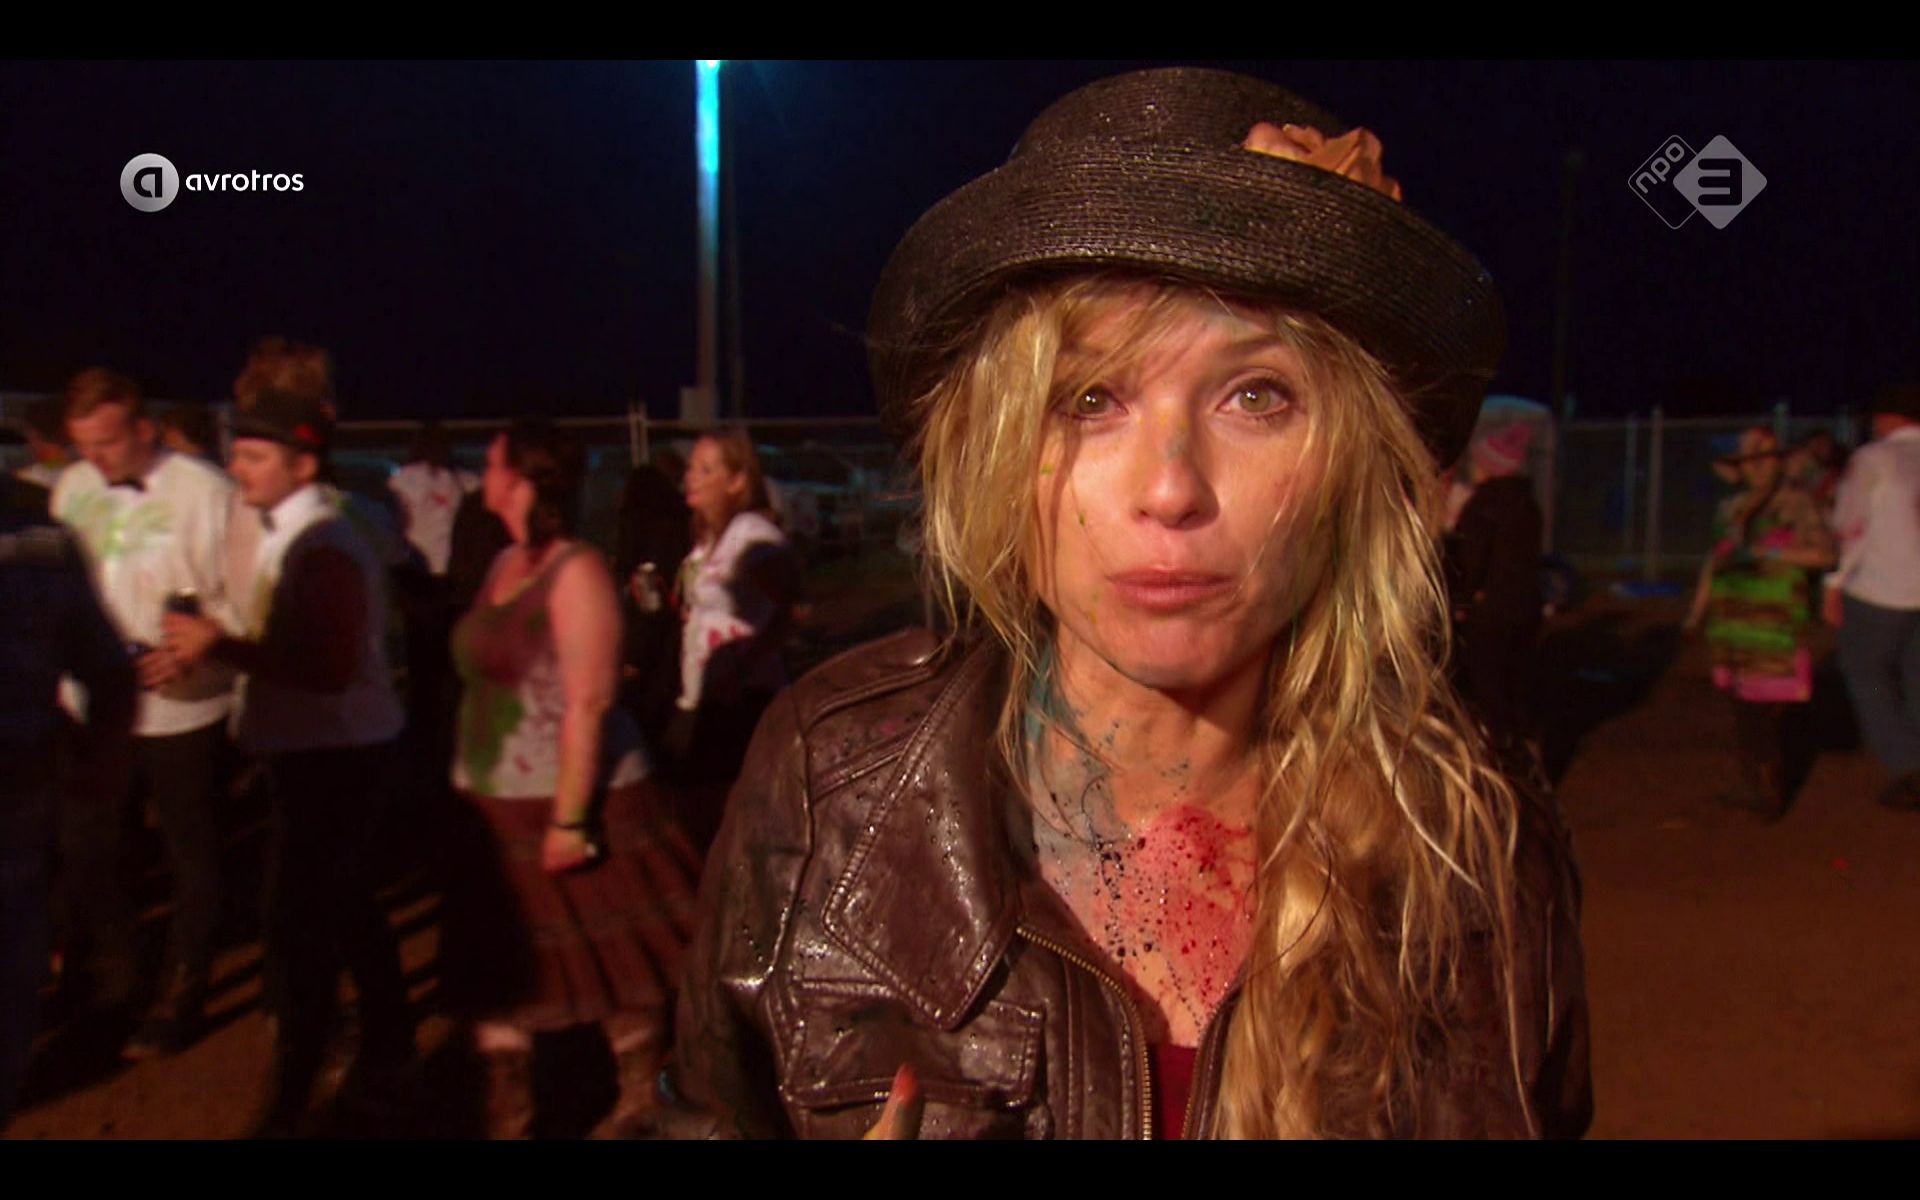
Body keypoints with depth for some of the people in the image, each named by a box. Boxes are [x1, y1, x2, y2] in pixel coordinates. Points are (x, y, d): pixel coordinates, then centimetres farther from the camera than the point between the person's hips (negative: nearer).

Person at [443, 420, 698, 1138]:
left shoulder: (576, 571, -14)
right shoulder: (504, 564, 9)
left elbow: (587, 704, -19)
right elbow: (482, 680, 12)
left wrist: (570, 818, -22)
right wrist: (468, 789, 10)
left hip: (573, 801, -7)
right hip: (497, 806, 8)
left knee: (613, 965, 7)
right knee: (493, 966, 12)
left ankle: (640, 1104, 27)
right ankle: (506, 1117, 27)